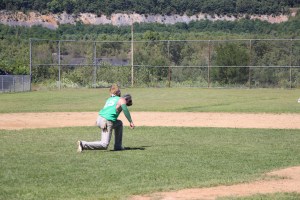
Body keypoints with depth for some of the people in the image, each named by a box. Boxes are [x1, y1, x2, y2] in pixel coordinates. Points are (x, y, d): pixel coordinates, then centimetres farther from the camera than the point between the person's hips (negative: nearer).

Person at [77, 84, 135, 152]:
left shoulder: (109, 99, 25)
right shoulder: (122, 100, 6)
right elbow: (125, 110, -10)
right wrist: (131, 122, -14)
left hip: (99, 119, 8)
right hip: (107, 122, -8)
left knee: (119, 123, 32)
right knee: (104, 145, -10)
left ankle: (118, 146, 28)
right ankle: (83, 144, -22)